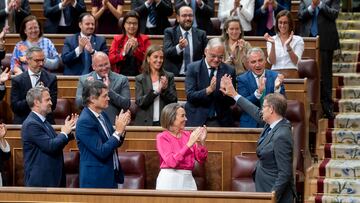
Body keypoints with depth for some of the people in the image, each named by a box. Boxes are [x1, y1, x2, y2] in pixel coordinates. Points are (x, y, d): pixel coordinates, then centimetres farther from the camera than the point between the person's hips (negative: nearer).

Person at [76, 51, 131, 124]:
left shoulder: (122, 80, 5)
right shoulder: (84, 79, 10)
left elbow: (126, 105, -2)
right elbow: (79, 104, 3)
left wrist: (109, 90, -13)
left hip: (114, 124, -1)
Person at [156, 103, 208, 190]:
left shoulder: (188, 135, 9)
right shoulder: (162, 137, -4)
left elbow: (201, 160, 8)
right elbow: (172, 162, -18)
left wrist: (201, 143, -9)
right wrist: (189, 144, -21)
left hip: (188, 179, 4)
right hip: (169, 180, -4)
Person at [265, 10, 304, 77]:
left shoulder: (298, 40, 6)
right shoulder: (272, 39, 11)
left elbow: (295, 61, -5)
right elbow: (272, 61, -1)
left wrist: (288, 46, -16)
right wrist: (273, 44, -13)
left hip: (292, 74, -1)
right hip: (276, 74, 1)